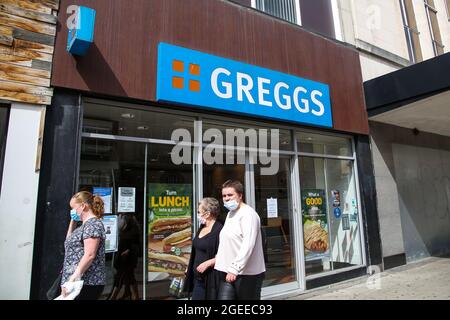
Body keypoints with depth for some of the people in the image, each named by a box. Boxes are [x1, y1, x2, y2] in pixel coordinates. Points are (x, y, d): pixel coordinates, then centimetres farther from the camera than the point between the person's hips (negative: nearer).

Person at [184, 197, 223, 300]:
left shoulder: (219, 229, -18)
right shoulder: (202, 228, 10)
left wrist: (208, 263, -24)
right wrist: (189, 268, 22)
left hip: (211, 278, -8)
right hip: (198, 277, 8)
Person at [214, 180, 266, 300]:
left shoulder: (248, 214, -13)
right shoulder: (230, 213, 15)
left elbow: (248, 245, -23)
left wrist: (234, 269, -26)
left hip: (247, 274, -7)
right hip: (228, 272, 7)